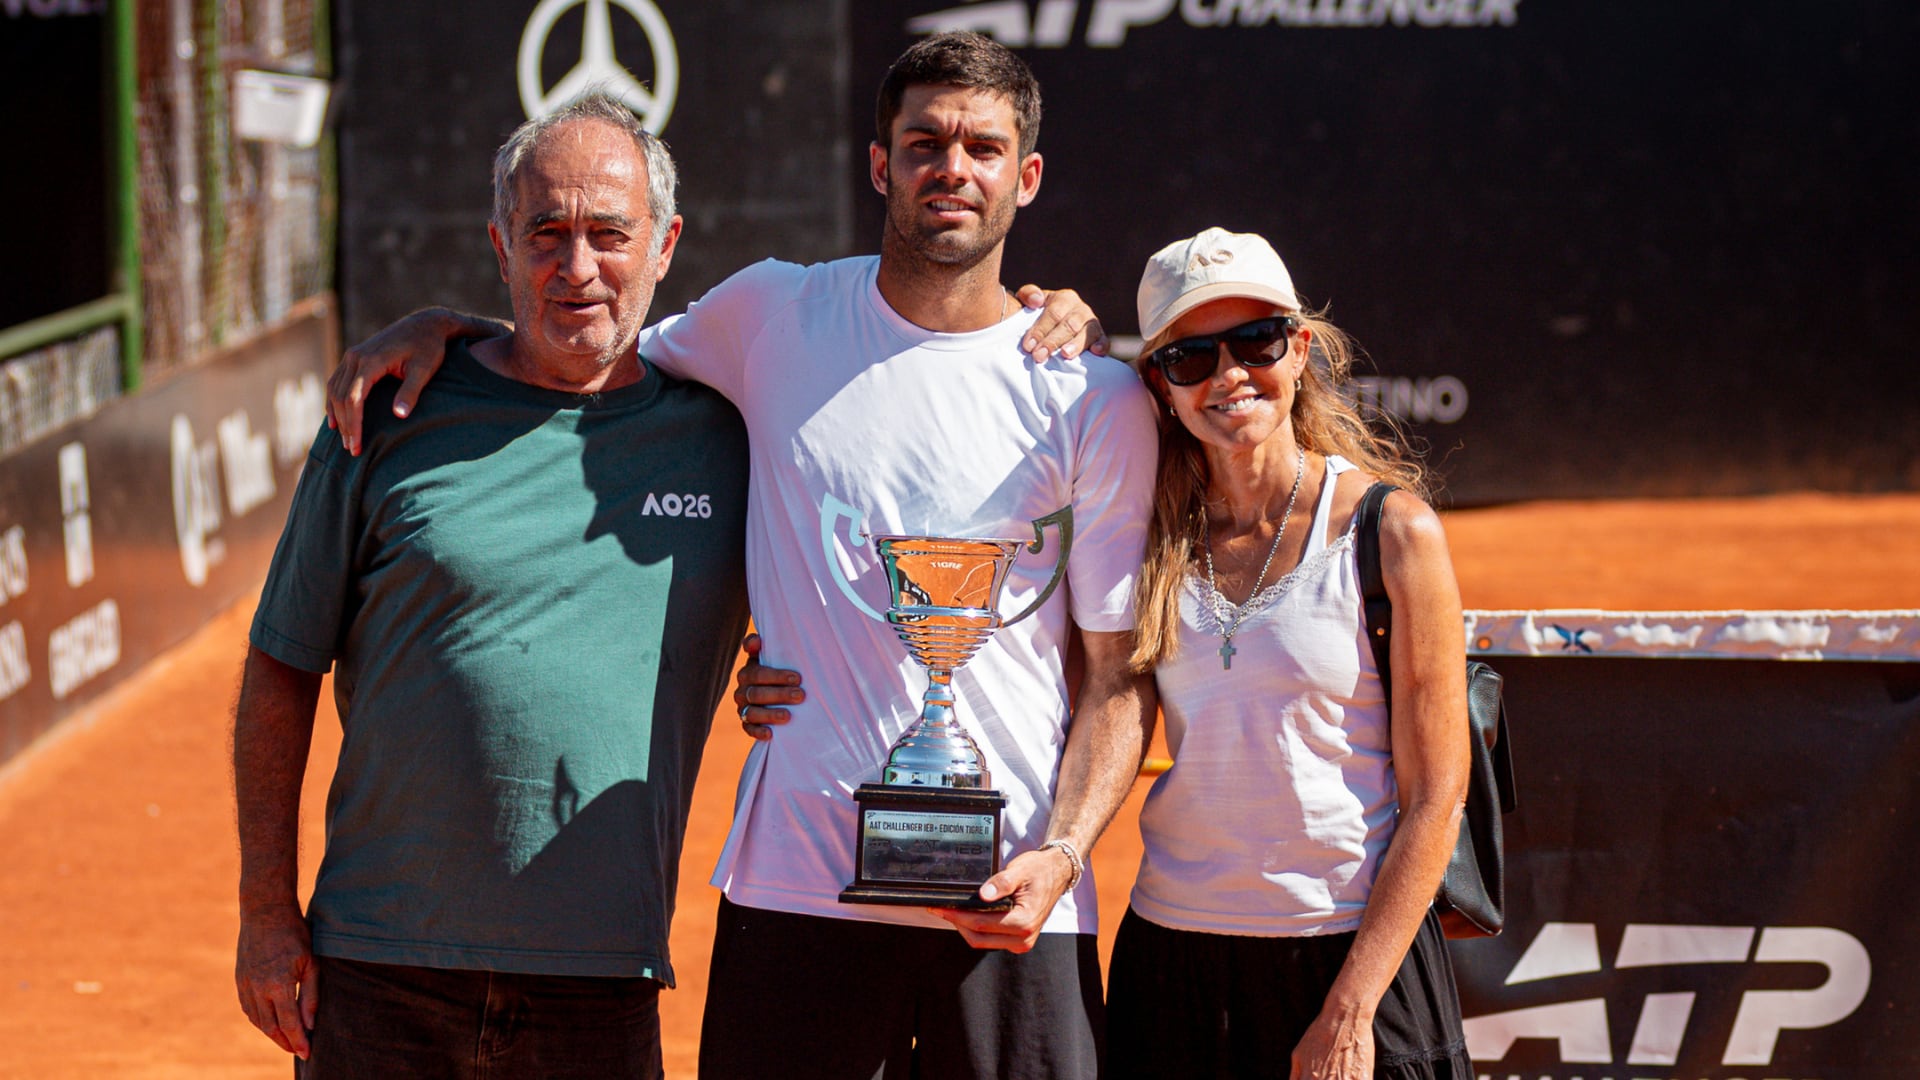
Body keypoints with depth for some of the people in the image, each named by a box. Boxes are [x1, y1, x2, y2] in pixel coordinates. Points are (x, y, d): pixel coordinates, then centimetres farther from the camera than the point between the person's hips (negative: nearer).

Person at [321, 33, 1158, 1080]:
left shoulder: (1097, 400, 0)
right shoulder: (774, 317, 5)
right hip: (797, 890, 1)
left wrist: (1063, 852, -12)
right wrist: (442, 326, 8)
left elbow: (1122, 670, 2)